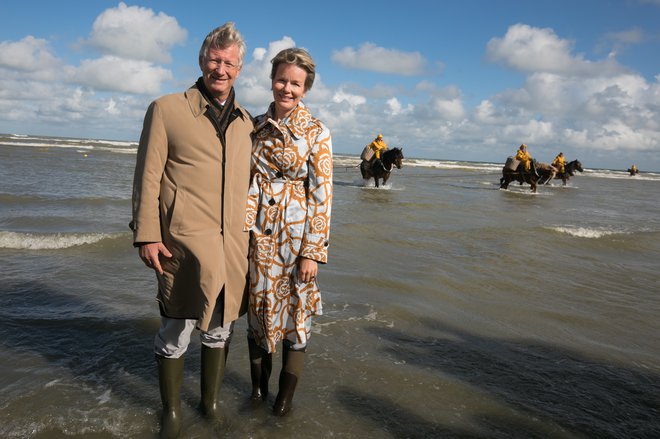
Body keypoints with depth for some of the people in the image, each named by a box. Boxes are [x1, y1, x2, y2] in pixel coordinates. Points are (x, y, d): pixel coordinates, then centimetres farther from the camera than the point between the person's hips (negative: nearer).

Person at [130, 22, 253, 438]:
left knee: (220, 329, 14)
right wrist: (147, 235, -8)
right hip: (183, 242, -4)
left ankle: (211, 403, 33)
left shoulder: (247, 122, 13)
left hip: (234, 245, 4)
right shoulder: (166, 109, 1)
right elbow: (148, 176, -2)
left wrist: (253, 236, 16)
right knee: (176, 331, 5)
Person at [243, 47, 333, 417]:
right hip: (258, 232, 4)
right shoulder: (256, 125, 6)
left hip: (296, 231, -3)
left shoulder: (317, 133, -6)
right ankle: (258, 386, 32)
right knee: (258, 307, 12)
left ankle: (287, 395, 25)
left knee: (296, 310, 6)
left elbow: (322, 195, -8)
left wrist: (313, 251, -11)